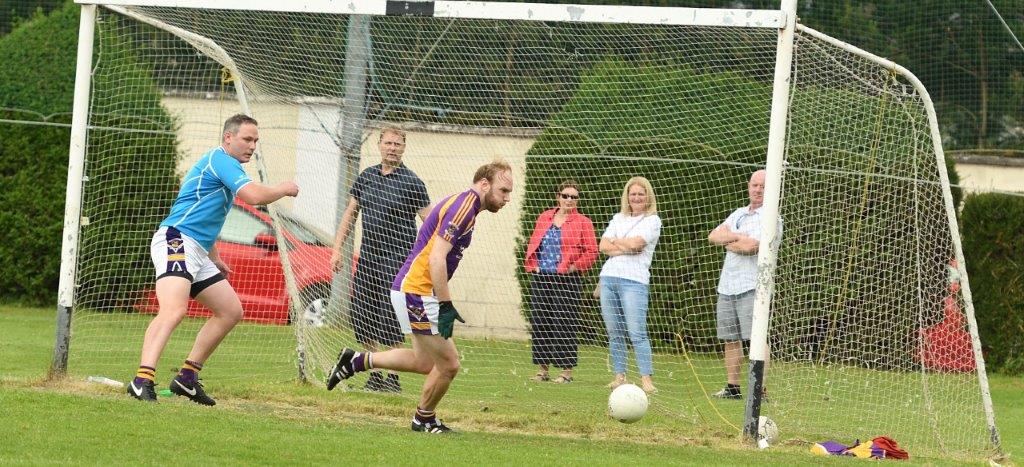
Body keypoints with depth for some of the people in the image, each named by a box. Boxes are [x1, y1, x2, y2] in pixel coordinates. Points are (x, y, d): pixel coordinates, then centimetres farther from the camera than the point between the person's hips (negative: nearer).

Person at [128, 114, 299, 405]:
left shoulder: (222, 164, 25)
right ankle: (143, 380, -43)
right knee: (174, 310, -30)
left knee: (231, 311, 14)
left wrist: (215, 259, 41)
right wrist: (284, 189, -2)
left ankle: (187, 377, 15)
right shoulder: (221, 160, -8)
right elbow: (255, 196, -21)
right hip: (176, 242, -11)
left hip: (196, 252, 11)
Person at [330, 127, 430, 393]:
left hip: (396, 260, -6)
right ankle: (374, 376, 12)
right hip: (367, 258, 6)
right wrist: (337, 249, 12)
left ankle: (394, 378, -1)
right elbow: (350, 214, 19)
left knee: (390, 319, -9)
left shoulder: (411, 182, -5)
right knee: (361, 317, 3)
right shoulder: (366, 177, 11)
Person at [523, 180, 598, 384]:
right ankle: (543, 369, 12)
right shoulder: (545, 218, 13)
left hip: (566, 280, -5)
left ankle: (567, 371, -2)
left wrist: (574, 266, -11)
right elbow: (533, 244, 17)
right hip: (541, 278, 5)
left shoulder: (583, 222, 1)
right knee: (540, 322, 5)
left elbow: (591, 252, -2)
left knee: (564, 324, -6)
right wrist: (533, 264, 3)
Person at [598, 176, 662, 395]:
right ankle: (619, 376, 9)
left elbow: (635, 243, -11)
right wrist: (626, 248, -6)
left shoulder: (652, 220, 4)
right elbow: (603, 246, 8)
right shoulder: (618, 218, 19)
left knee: (637, 333, -14)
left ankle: (646, 379, -16)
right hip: (608, 277, 6)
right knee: (614, 333, 5)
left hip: (634, 280, -6)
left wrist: (615, 242, 5)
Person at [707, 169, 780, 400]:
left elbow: (750, 246, -17)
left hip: (752, 287, -7)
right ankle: (732, 387, 15)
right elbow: (713, 236, 8)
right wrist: (738, 237, -9)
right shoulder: (738, 214, 20)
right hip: (727, 286, 7)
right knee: (731, 339, 9)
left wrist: (728, 242, 1)